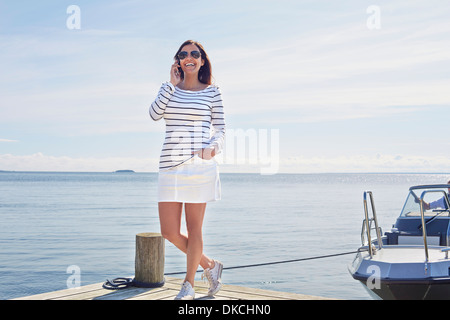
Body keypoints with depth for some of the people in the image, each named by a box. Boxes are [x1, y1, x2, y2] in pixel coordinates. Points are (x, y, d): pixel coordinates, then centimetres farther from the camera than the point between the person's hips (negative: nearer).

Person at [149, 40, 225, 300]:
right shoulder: (169, 89, 12)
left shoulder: (212, 92, 6)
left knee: (194, 227, 2)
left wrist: (212, 148, -14)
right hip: (170, 164, 3)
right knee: (169, 232, 1)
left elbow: (221, 130, 6)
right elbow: (155, 114, -6)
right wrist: (173, 83, -3)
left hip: (200, 164, -3)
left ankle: (189, 285, 18)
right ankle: (210, 265, 24)